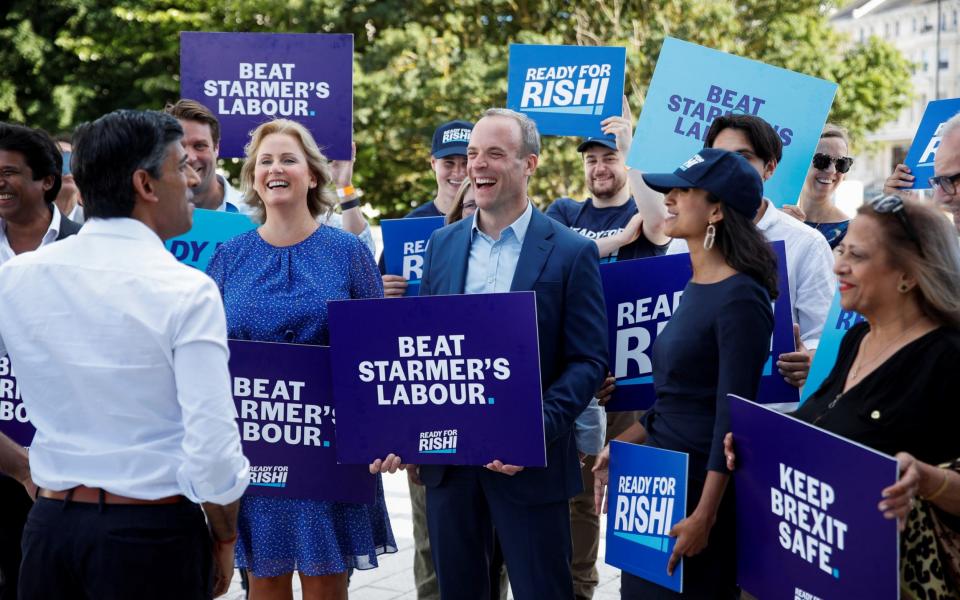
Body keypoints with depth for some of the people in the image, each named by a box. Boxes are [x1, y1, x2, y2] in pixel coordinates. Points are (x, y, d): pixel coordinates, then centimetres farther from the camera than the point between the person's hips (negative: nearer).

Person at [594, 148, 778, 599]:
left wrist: (704, 516, -23)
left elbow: (732, 417, -20)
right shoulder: (696, 288, 10)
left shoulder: (740, 299, -17)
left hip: (702, 481, -9)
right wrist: (622, 446, 14)